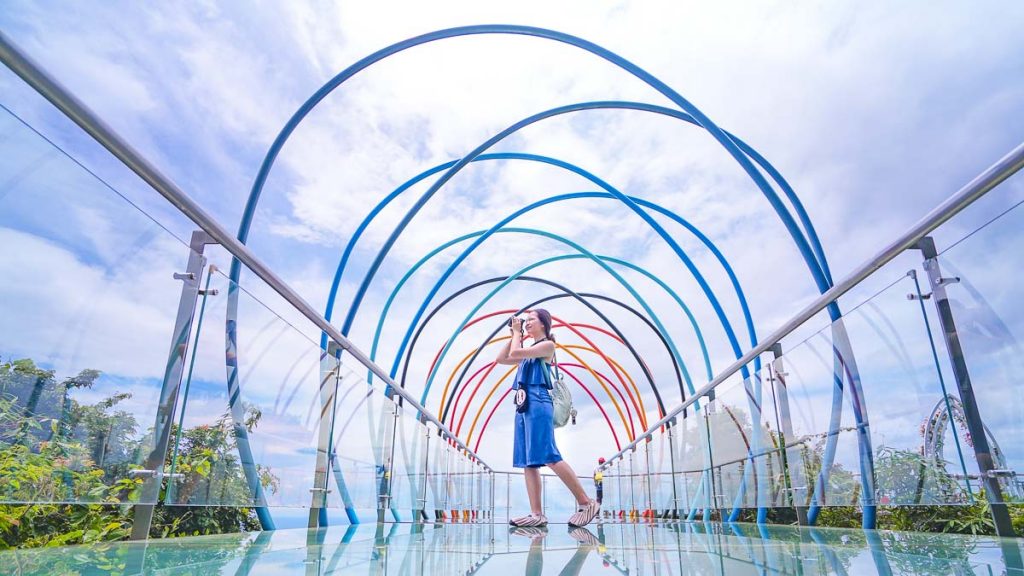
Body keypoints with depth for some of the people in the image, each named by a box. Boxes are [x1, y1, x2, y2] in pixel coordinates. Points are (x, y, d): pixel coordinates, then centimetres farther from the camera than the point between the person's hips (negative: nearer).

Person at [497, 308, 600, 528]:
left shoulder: (547, 345, -1)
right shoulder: (530, 350, 25)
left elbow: (515, 354, -10)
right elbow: (501, 359, 22)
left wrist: (517, 332, 5)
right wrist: (514, 335, 19)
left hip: (538, 403, -9)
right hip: (524, 405, 9)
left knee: (549, 457, -15)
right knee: (527, 461, 1)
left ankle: (586, 503, -9)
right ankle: (536, 514, 0)